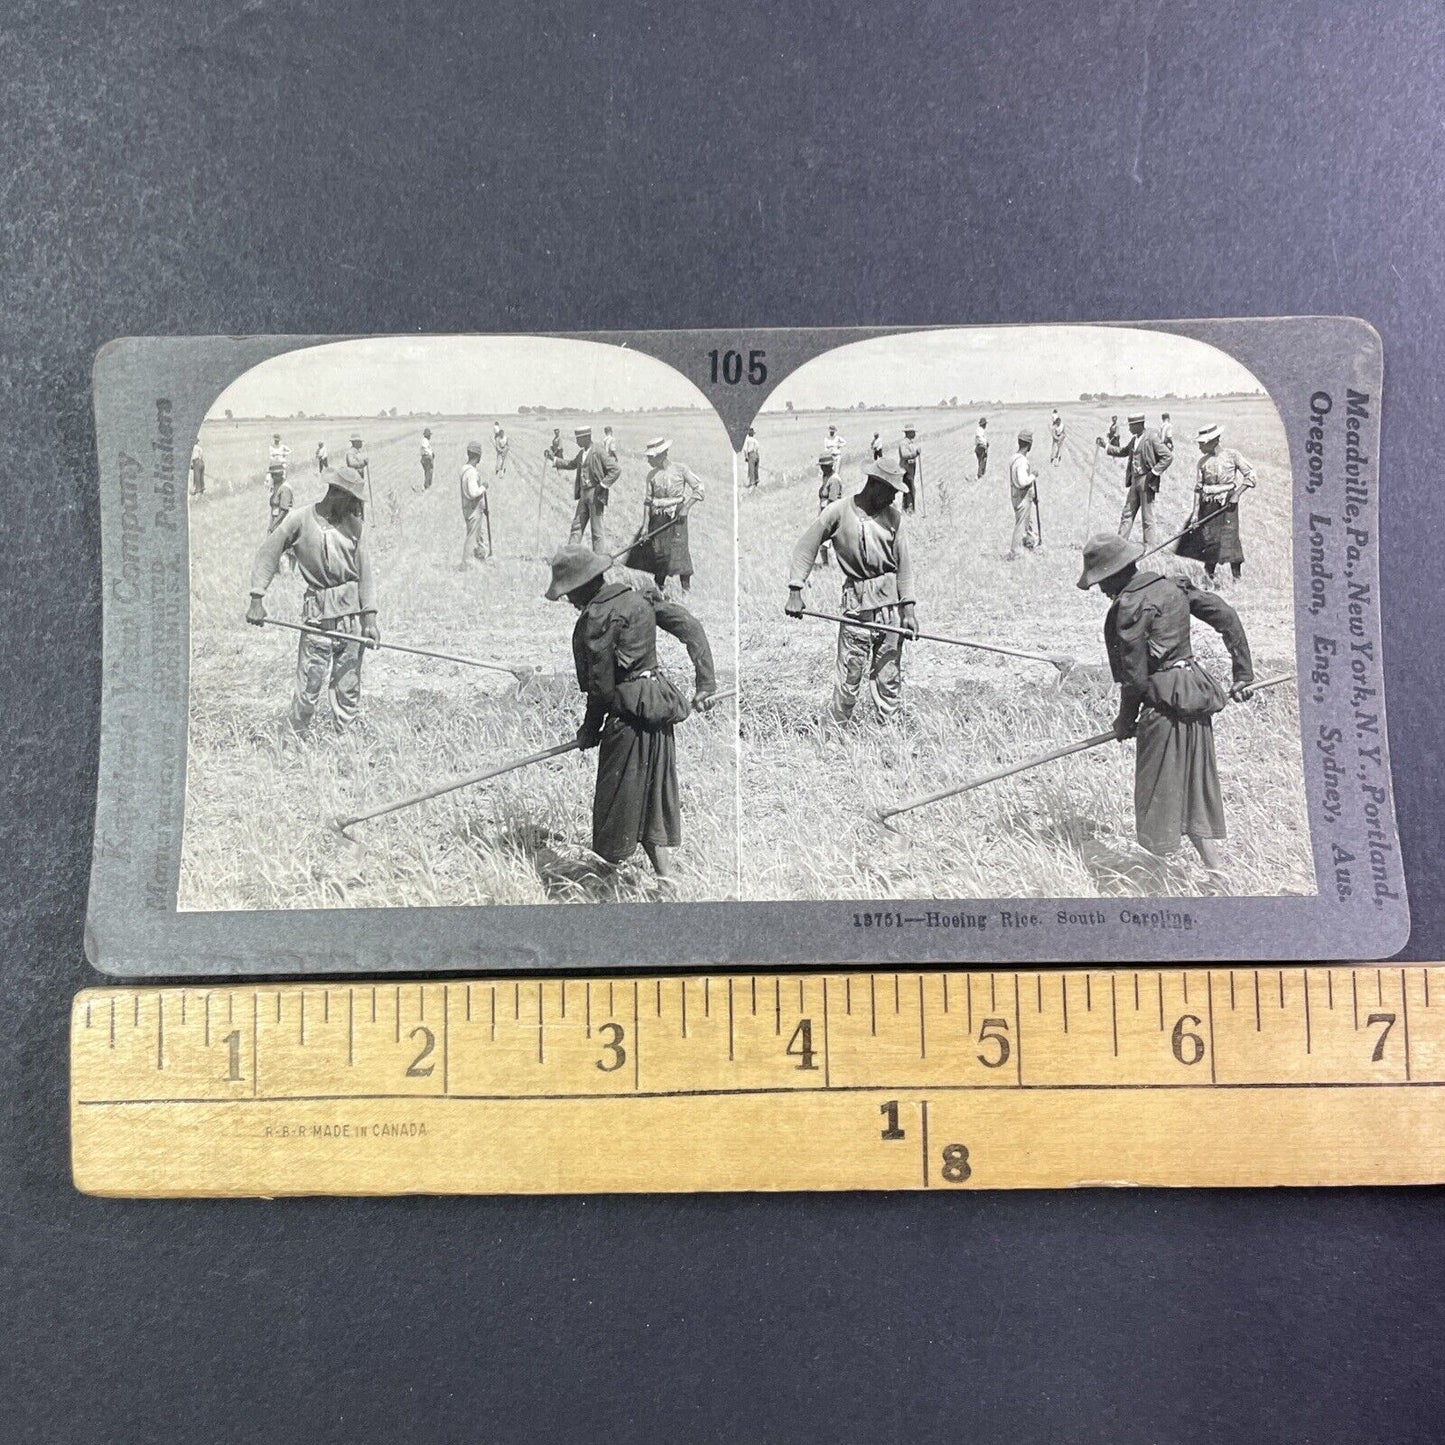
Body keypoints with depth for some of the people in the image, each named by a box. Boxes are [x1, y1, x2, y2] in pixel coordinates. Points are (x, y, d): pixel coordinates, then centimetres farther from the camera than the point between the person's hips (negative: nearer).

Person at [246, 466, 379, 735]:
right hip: (317, 614, -3)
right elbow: (267, 554, 1)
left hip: (352, 612, 3)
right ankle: (294, 737, 12)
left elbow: (364, 571, 5)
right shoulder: (299, 520, -3)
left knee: (349, 685, 7)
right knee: (311, 684, -4)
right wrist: (257, 599, -7)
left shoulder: (354, 524, 6)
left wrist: (370, 616, -1)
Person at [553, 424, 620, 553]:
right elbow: (571, 464, 29)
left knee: (598, 530, -2)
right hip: (584, 494, 8)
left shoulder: (598, 453, -13)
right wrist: (554, 459, 21)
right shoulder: (581, 453, 11)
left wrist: (602, 485, -17)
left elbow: (616, 470, -16)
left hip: (596, 495, -8)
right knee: (577, 525, 12)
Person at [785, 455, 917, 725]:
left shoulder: (893, 516, 4)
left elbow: (903, 563, 5)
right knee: (850, 667, -4)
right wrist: (795, 592, -11)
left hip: (890, 598, 3)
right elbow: (806, 546, -3)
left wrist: (908, 609, -1)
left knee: (889, 667, 6)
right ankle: (835, 724, 8)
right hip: (856, 599, -3)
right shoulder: (838, 511, -5)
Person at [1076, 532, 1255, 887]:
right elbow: (1227, 617, 10)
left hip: (1164, 701, -8)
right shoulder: (1173, 586, 9)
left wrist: (1126, 719, 0)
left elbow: (1135, 674, -13)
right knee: (1196, 787, 16)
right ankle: (1216, 871, 20)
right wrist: (1243, 673, 15)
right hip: (1196, 693, 8)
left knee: (1158, 794, 5)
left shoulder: (1129, 607, -15)